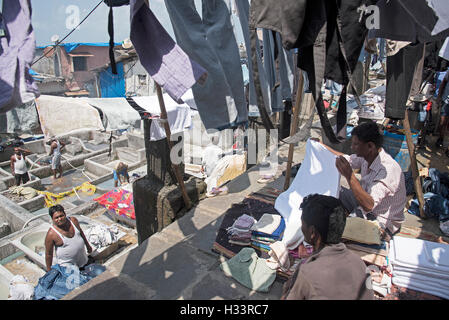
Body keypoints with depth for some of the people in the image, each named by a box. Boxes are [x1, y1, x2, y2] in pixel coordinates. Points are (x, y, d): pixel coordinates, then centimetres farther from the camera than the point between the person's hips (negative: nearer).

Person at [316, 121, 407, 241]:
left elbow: (369, 205, -42)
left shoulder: (388, 169, -33)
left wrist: (349, 176, -49)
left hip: (383, 223, -8)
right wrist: (322, 146, 13)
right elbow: (348, 159, 14)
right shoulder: (366, 156, -8)